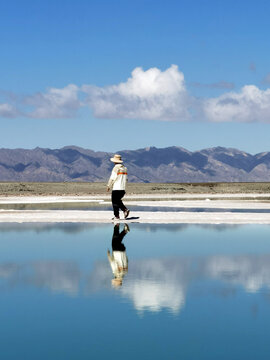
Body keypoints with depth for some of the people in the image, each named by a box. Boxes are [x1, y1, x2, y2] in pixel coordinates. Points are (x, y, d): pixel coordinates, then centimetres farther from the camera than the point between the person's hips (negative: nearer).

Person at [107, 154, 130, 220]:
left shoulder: (116, 168, -11)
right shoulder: (125, 168, 11)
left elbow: (112, 178, -12)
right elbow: (126, 179, 15)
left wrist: (108, 186, -1)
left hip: (116, 188, -7)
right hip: (123, 189, 7)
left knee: (115, 202, 2)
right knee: (118, 201, 20)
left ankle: (116, 216, 2)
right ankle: (125, 210, 2)